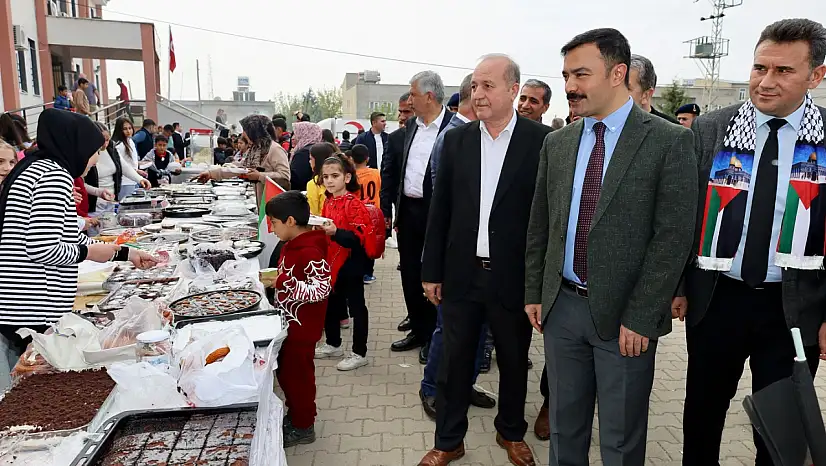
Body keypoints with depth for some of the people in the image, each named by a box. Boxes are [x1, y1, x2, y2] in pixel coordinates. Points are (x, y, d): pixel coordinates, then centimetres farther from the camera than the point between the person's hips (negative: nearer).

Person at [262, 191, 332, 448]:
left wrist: (284, 283, -34)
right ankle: (294, 414, 39)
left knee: (297, 374, 5)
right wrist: (274, 281, 5)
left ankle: (303, 426, 23)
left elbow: (321, 289, -29)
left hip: (302, 327, -10)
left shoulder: (311, 252, -25)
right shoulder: (291, 245, 6)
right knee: (284, 371, 21)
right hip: (288, 323, 10)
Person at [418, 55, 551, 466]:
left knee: (514, 363, 17)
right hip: (461, 274, 2)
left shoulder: (542, 140, -6)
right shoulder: (456, 139, 3)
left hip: (514, 277, -2)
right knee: (453, 363, 12)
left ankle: (511, 432, 40)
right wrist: (431, 271, 3)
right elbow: (440, 209, 4)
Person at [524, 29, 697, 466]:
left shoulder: (670, 141, -9)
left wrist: (640, 318, -14)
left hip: (623, 315, -3)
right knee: (564, 422, 19)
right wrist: (533, 292, 8)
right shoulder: (556, 143, 6)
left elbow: (672, 237, -12)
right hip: (561, 306, 4)